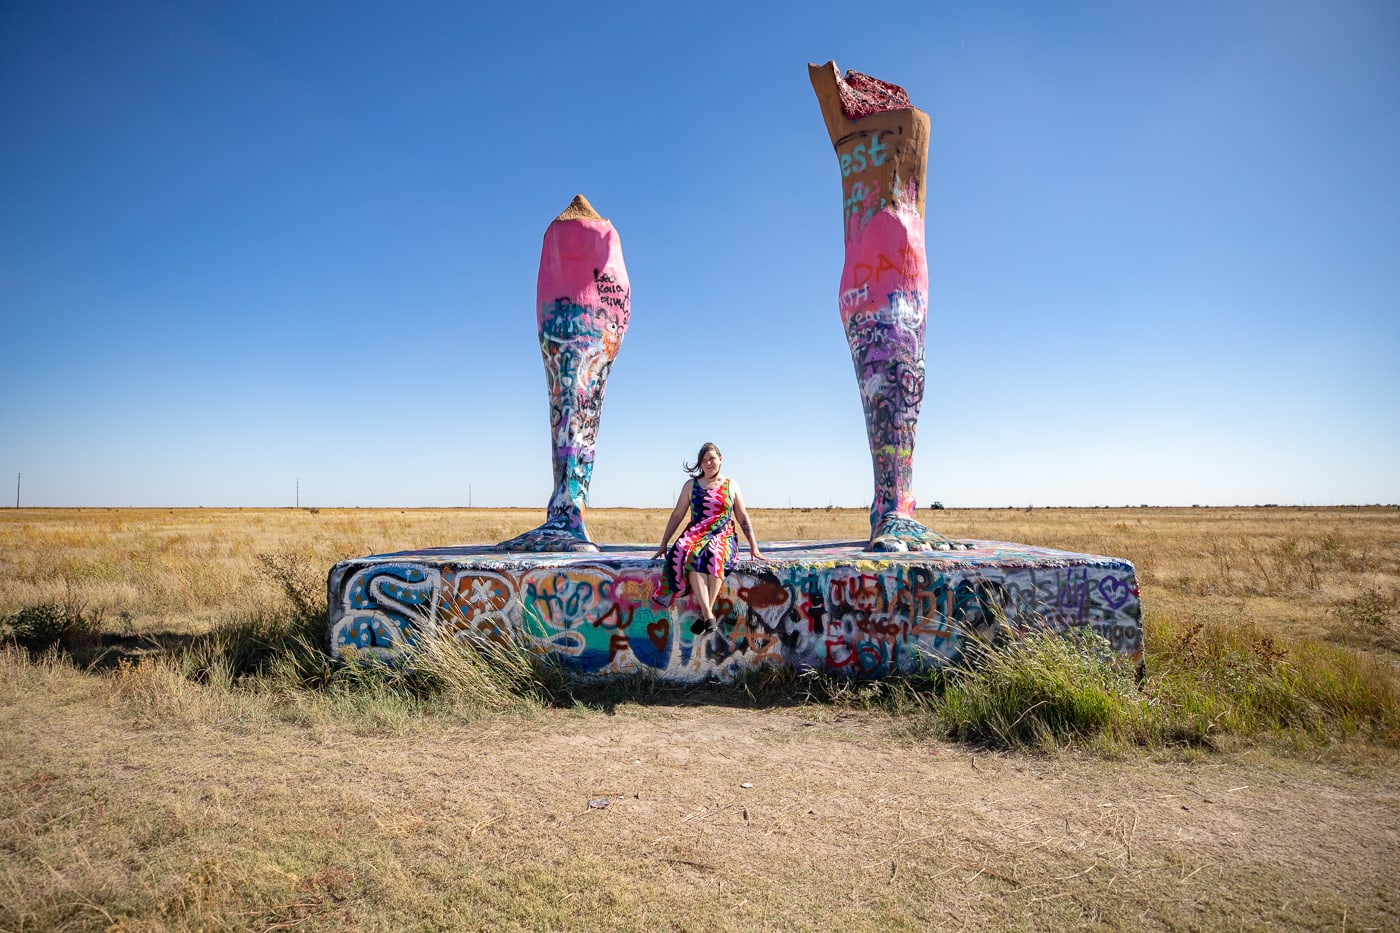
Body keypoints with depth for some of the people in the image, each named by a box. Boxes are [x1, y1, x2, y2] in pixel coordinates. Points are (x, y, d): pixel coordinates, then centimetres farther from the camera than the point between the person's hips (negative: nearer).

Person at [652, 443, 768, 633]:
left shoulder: (731, 485, 15)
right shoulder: (691, 485, 15)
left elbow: (743, 518, 15)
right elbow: (677, 515, 16)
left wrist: (754, 547, 8)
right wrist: (663, 544, 12)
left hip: (724, 537, 0)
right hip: (696, 536, 0)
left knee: (714, 555, -39)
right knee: (691, 554, -38)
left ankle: (705, 613, -38)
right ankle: (708, 615, -45)